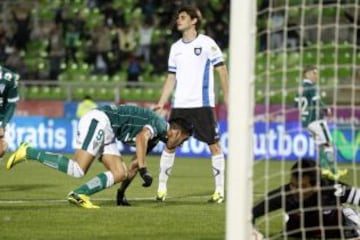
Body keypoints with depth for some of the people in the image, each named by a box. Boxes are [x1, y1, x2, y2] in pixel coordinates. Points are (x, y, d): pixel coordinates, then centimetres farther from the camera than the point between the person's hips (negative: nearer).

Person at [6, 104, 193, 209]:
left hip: (106, 133, 10)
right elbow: (141, 138, -29)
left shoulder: (155, 137, 21)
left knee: (120, 174, 1)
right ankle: (29, 153, -13)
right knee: (77, 170, -20)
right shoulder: (160, 125, -9)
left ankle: (80, 194, -6)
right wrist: (144, 171, -31)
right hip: (98, 121, -10)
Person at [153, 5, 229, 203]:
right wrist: (161, 104, 8)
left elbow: (222, 71, -1)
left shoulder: (206, 43, -2)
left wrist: (227, 99, -6)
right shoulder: (176, 48, 12)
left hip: (202, 104, -4)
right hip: (179, 105, 4)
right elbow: (171, 78, 16)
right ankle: (161, 187, 8)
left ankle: (220, 190, 2)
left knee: (214, 145, -3)